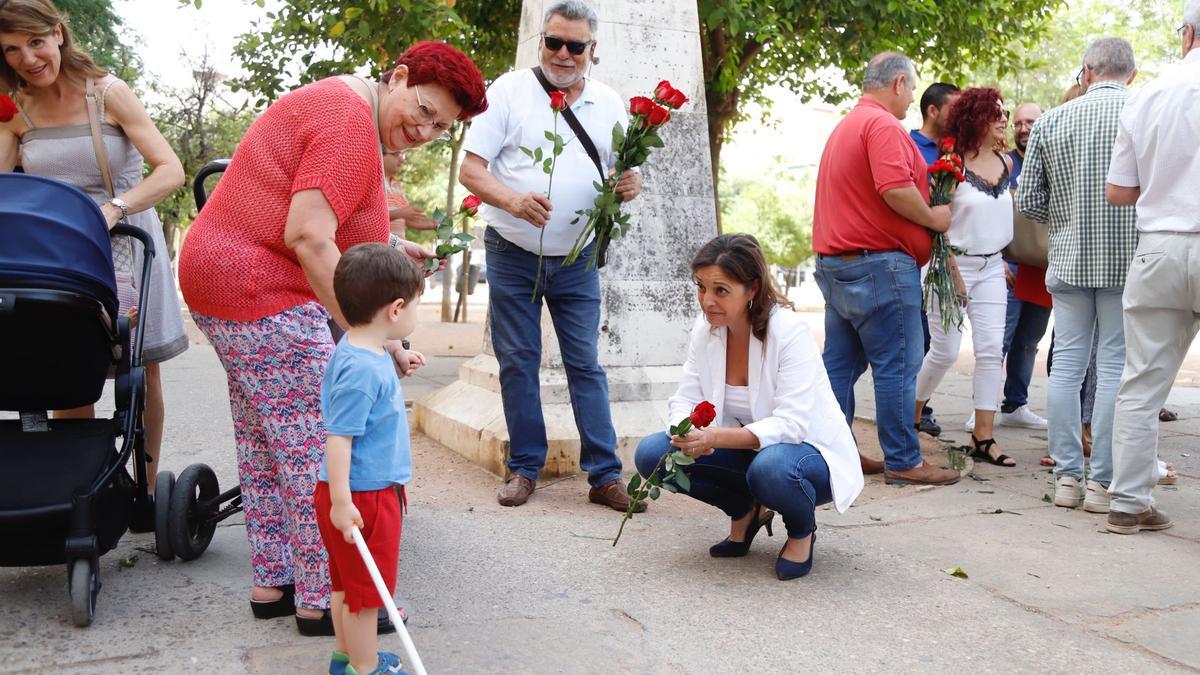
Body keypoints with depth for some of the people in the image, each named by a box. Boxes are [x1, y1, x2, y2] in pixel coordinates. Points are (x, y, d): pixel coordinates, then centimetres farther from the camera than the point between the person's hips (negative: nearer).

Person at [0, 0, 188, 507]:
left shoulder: (109, 94, -10)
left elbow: (171, 171, -20)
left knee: (142, 370, 5)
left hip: (126, 242, -2)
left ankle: (147, 489, 17)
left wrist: (112, 209, -31)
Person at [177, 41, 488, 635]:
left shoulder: (336, 104, 17)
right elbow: (307, 238, -25)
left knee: (264, 449, 16)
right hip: (266, 296, -11)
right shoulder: (352, 123, -16)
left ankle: (272, 584, 26)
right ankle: (322, 602, 5)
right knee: (317, 453, -4)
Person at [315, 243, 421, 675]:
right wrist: (341, 502, -26)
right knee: (366, 589, 6)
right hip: (362, 498, -10)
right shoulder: (363, 370, -27)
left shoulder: (357, 349, 4)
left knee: (348, 584, 23)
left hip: (373, 491, 10)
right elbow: (338, 437, -27)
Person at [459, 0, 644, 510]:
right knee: (517, 361, 5)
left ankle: (604, 476, 5)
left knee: (585, 364, 2)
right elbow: (470, 169, -9)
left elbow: (623, 170, 11)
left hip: (576, 259, 2)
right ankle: (525, 468, 16)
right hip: (512, 256, -1)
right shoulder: (509, 90, -5)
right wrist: (512, 201, -28)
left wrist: (630, 185, -15)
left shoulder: (608, 104, 4)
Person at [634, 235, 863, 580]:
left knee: (770, 468, -41)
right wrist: (688, 433, -27)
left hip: (809, 452, -5)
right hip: (747, 449, 6)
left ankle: (802, 531, -4)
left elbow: (792, 425, -29)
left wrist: (718, 437, -42)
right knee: (652, 453, -17)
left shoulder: (790, 331, -23)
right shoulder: (705, 329, -5)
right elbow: (685, 400, -2)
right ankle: (746, 512, 7)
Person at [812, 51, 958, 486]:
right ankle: (903, 461, 1)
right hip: (879, 263, -10)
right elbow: (895, 189, -24)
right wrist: (933, 218, -9)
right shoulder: (883, 124, -12)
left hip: (834, 262, 10)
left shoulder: (844, 127, 21)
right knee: (897, 366, -4)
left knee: (841, 364, 12)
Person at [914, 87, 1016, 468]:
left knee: (991, 349, -2)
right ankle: (911, 415, 21)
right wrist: (952, 273, -16)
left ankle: (983, 437, 1)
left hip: (991, 266, 6)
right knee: (945, 351, -3)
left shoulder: (1006, 163, 8)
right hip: (953, 262, -6)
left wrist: (1002, 260, 18)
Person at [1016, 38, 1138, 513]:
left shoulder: (1050, 122, 3)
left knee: (1067, 363, 8)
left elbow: (1028, 201, 2)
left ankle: (1067, 476, 11)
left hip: (1069, 260, 3)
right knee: (1115, 367, 2)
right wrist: (1126, 219, 10)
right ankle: (1101, 482, 4)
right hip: (1126, 260, -2)